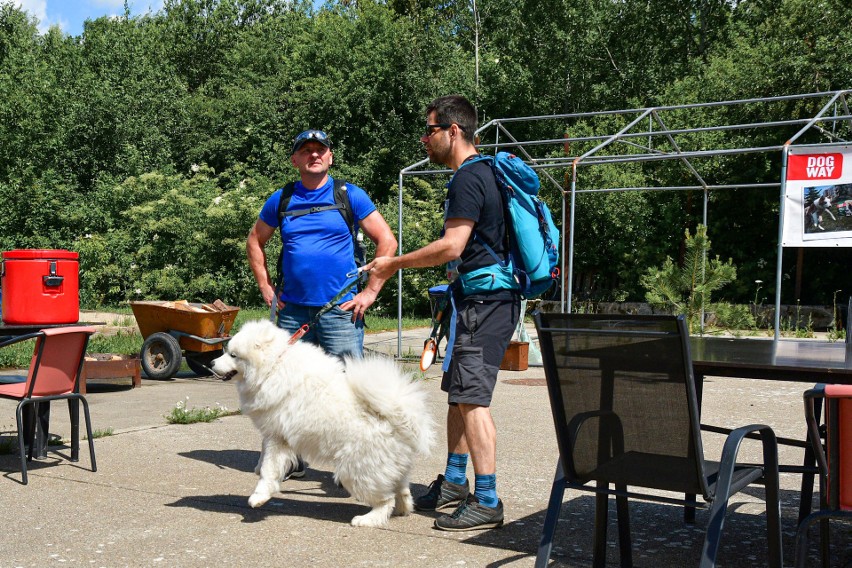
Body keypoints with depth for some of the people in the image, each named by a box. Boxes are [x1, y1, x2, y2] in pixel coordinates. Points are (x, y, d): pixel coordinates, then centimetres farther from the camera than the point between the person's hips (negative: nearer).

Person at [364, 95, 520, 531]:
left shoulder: (467, 178, -15)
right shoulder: (485, 171, 18)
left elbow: (451, 247, -22)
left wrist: (395, 264, -12)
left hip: (485, 302, -11)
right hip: (487, 299, 11)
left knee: (472, 397, -11)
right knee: (458, 392, 16)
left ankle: (486, 502, -7)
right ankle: (455, 482, 27)